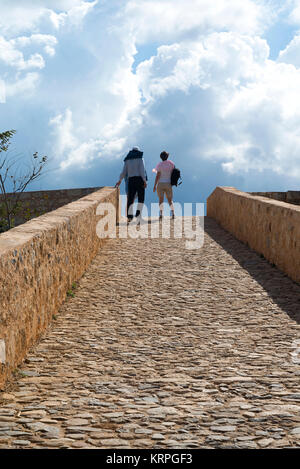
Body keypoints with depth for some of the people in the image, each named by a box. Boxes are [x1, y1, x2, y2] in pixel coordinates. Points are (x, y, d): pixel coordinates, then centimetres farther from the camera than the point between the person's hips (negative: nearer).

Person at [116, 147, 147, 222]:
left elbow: (124, 171, 9)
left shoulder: (127, 160, 13)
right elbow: (142, 169, -10)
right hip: (139, 179, -3)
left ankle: (129, 216, -8)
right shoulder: (140, 158, 2)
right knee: (141, 198, 4)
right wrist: (144, 181, -14)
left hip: (130, 179, 3)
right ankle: (138, 213, -11)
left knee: (130, 198, 2)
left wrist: (119, 180, 21)